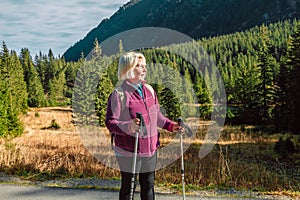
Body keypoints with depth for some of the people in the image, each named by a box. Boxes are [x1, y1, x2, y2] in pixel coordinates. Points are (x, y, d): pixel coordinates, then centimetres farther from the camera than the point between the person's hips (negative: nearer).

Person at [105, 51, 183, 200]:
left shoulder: (149, 90, 6)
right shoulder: (119, 94, -15)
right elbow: (110, 122, -18)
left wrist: (170, 125, 4)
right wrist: (128, 127, -35)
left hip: (150, 149, 6)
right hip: (129, 151, -6)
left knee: (148, 186, 18)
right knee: (128, 187, 7)